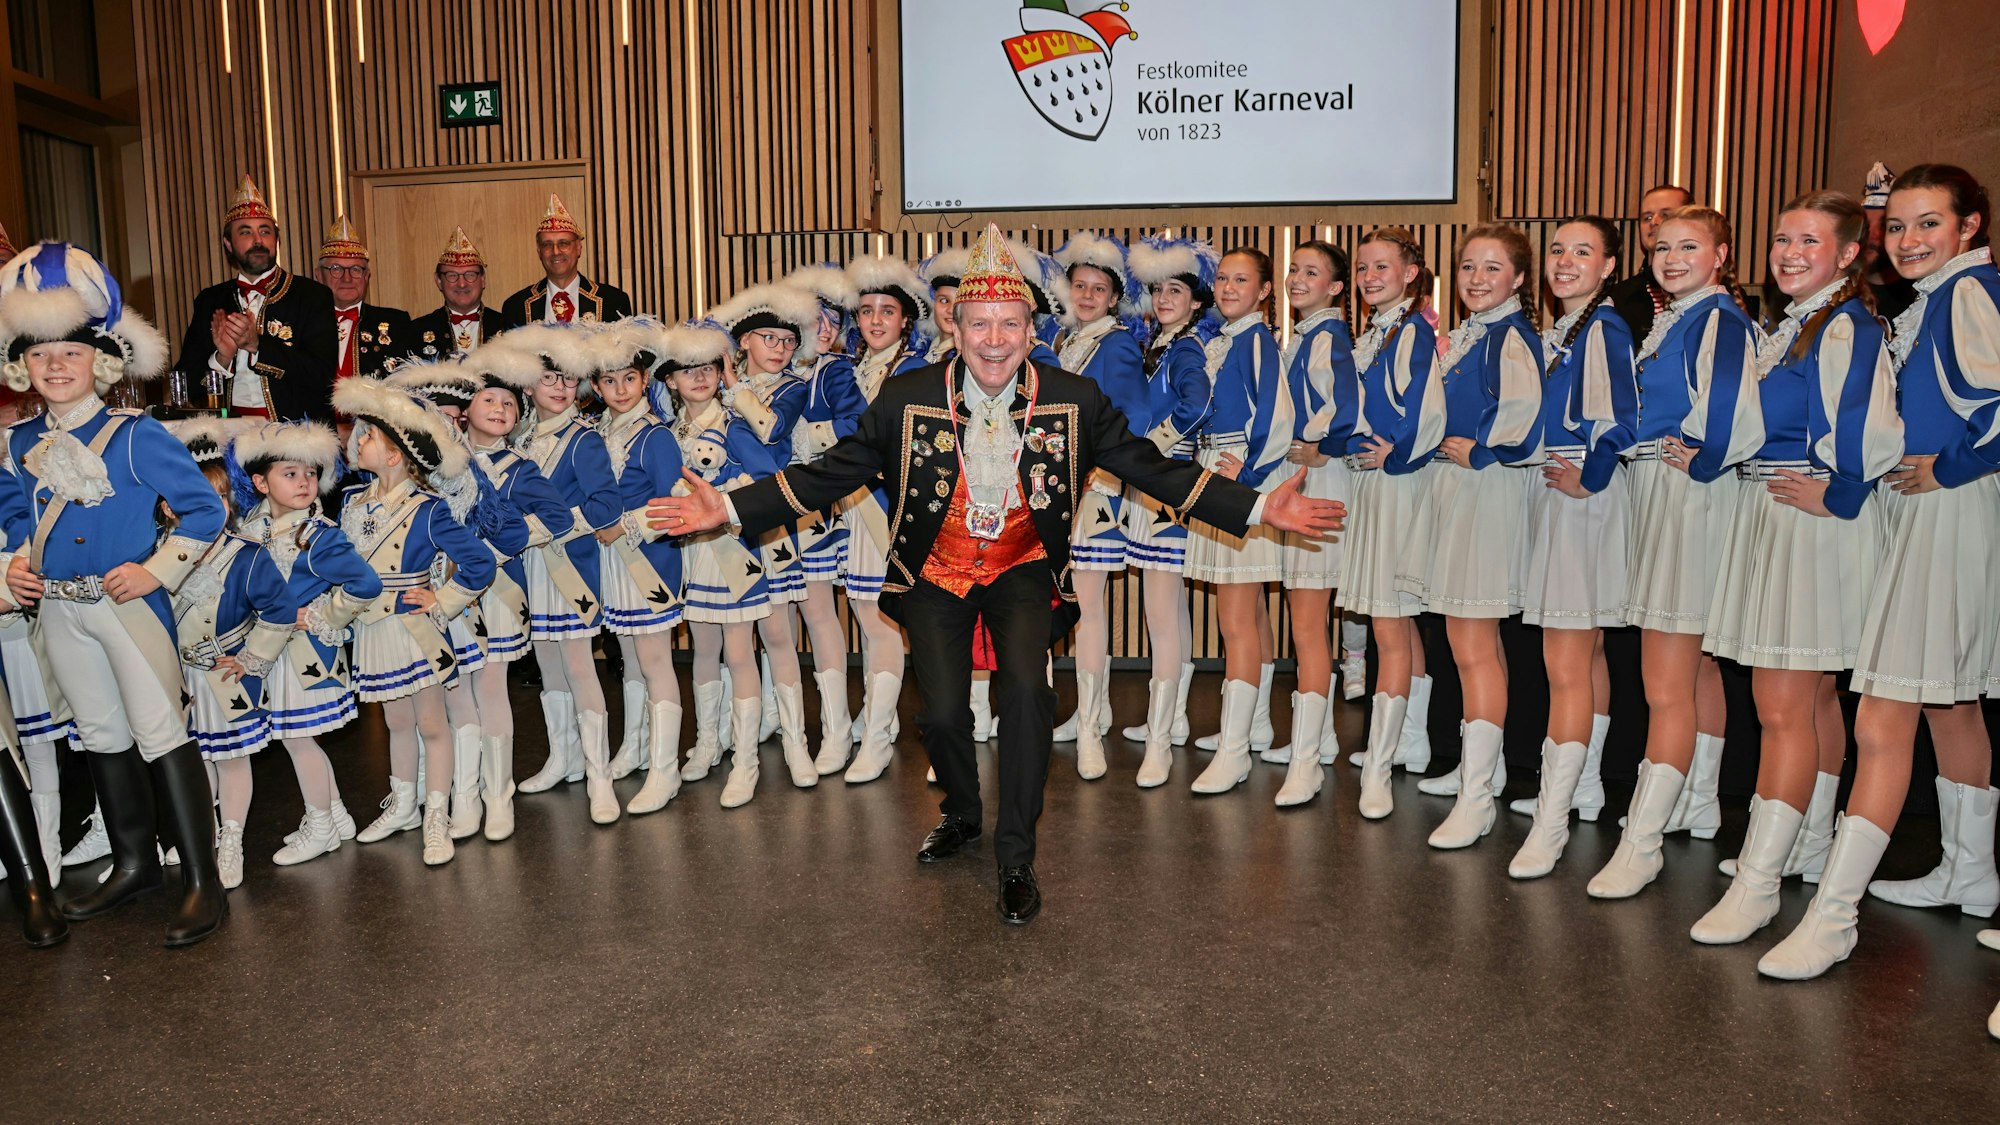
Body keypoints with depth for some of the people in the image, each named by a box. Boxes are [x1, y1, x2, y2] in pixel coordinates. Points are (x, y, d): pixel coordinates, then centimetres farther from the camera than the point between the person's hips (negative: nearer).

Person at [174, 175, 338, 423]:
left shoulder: (313, 295, 5)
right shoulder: (209, 301, 15)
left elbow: (323, 374, -7)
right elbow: (188, 383, 11)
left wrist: (257, 344, -13)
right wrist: (221, 358, -7)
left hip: (296, 430, -3)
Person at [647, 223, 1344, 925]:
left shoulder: (1072, 401, -12)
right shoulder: (907, 399, -13)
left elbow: (1152, 469, -6)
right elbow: (833, 473, -8)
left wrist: (1261, 508, -14)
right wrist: (728, 509, -17)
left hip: (1023, 566, -1)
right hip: (935, 571, 1)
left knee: (1025, 686, -24)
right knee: (942, 714, -7)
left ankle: (1016, 858, -4)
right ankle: (961, 815, 30)